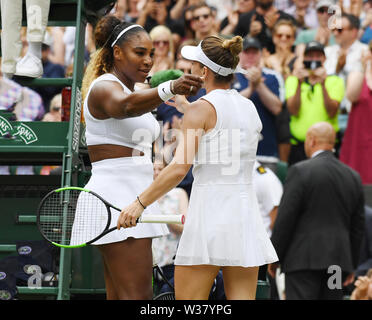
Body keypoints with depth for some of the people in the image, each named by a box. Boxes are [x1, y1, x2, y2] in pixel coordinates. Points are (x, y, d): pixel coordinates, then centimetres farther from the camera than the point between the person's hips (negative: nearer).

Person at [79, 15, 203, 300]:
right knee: (138, 296, -18)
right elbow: (125, 106, -36)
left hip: (135, 201, 10)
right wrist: (169, 89, -52)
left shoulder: (136, 92, 21)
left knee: (119, 296, 7)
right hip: (115, 198, -10)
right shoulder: (103, 87, -11)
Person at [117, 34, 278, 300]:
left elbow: (179, 168, -16)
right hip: (246, 212, 6)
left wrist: (140, 203, -11)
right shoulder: (249, 107, 11)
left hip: (210, 211, -6)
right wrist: (186, 107, 38)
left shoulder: (202, 109, -9)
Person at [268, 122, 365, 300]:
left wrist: (274, 256, -1)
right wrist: (352, 265, 20)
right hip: (339, 258, 6)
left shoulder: (300, 171, -6)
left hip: (304, 259, -5)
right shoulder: (353, 177, 12)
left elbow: (285, 218, -9)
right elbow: (358, 226, 14)